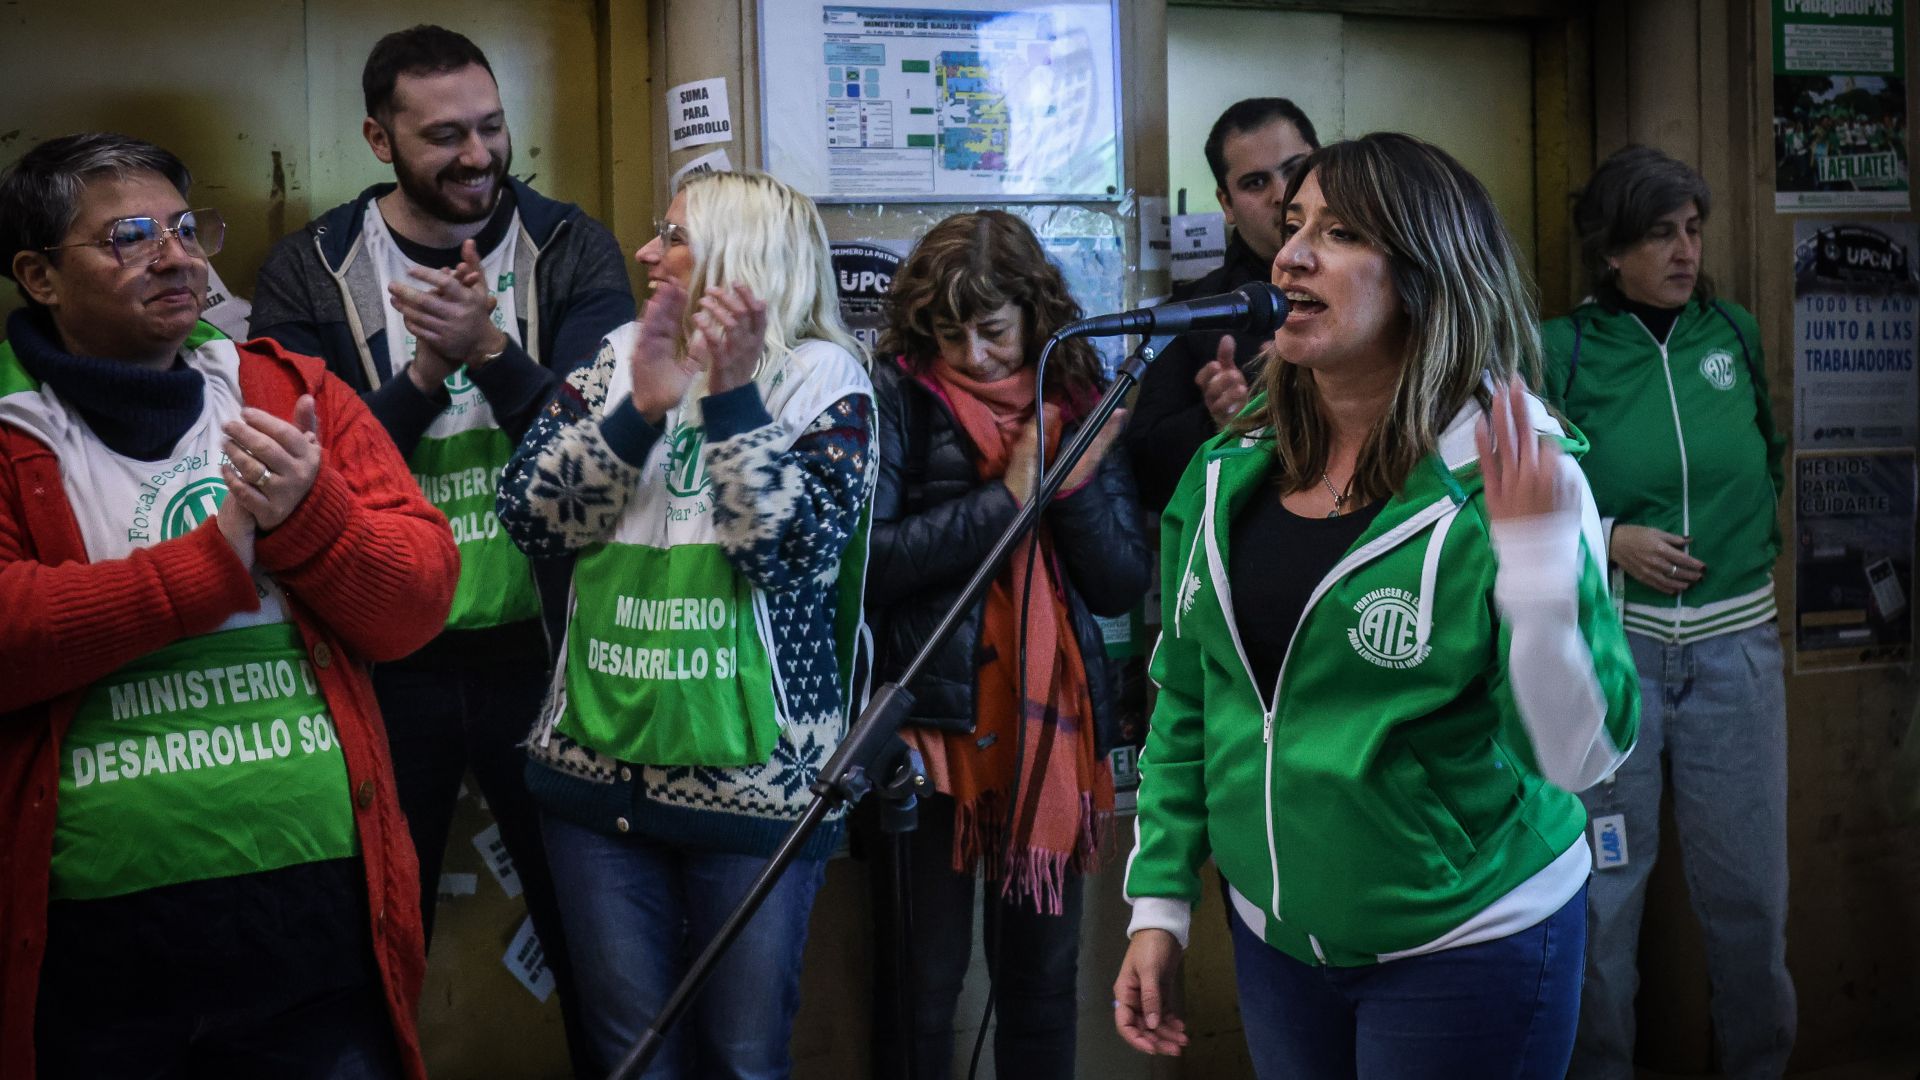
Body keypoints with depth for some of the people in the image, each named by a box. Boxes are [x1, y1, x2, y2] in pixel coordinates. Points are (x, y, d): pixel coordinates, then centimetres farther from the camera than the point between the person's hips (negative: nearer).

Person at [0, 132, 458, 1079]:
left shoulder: (295, 394, 7)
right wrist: (215, 559, -17)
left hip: (317, 906, 2)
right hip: (90, 937, -2)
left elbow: (417, 606, 2)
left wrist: (307, 513, -17)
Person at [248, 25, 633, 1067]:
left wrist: (492, 352, -26)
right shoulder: (308, 270, -2)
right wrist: (425, 373, -23)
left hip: (539, 647, 0)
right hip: (385, 658, 0)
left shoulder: (571, 250, -2)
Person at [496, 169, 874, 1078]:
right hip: (596, 771, 3)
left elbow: (796, 554, -16)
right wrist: (642, 407, -16)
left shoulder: (823, 377, -4)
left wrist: (732, 395, -21)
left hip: (753, 782, -3)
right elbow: (529, 517, -4)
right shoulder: (616, 358, 7)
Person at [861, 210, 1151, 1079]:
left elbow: (1125, 585, 3)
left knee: (1042, 976, 12)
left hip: (1052, 726, 4)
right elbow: (865, 560, -15)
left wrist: (1075, 485, -12)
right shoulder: (897, 399, -2)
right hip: (932, 724, -3)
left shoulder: (1078, 407, 8)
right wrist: (1005, 499, -14)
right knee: (922, 979, 3)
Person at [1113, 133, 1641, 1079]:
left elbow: (1579, 756, -20)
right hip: (1273, 937, 5)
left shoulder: (1506, 480, -17)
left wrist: (1538, 557, -31)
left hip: (1469, 946, -5)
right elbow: (1187, 706, 8)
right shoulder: (1229, 472, -1)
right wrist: (1159, 902, 6)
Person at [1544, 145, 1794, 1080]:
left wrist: (1754, 544, 11)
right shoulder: (1561, 352, -6)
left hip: (1736, 643, 3)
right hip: (1609, 641, -2)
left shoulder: (1735, 333, 4)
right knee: (1604, 881, 7)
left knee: (1747, 882, 7)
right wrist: (1609, 540, -14)